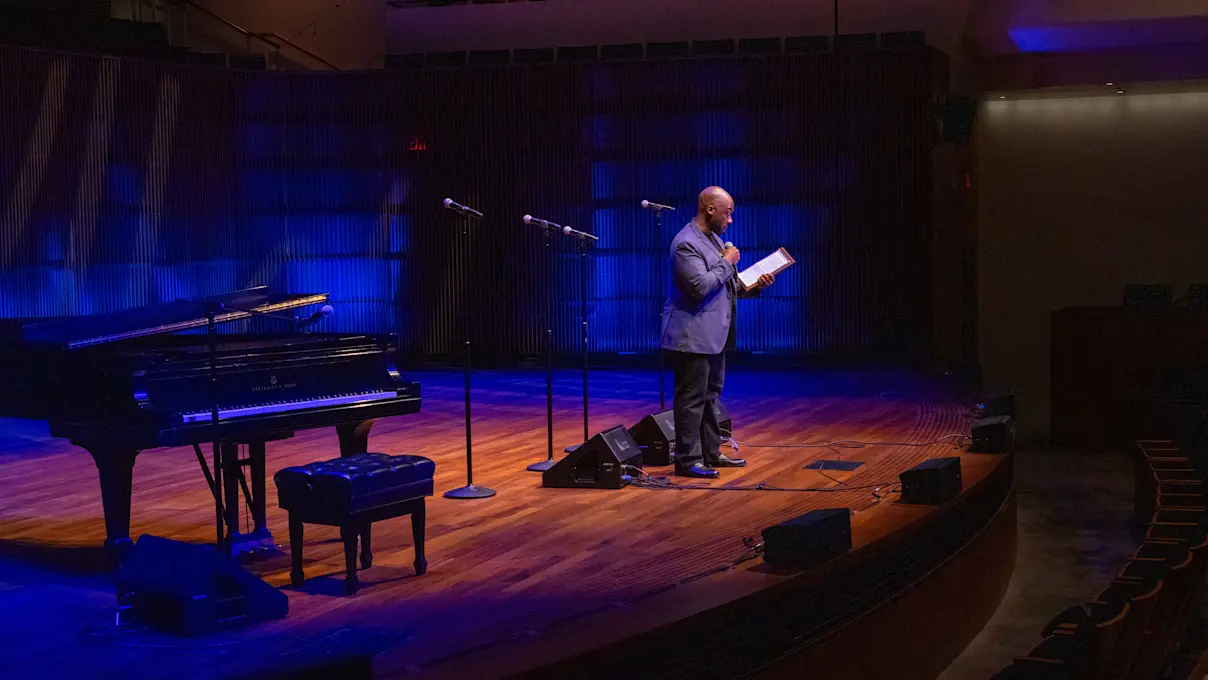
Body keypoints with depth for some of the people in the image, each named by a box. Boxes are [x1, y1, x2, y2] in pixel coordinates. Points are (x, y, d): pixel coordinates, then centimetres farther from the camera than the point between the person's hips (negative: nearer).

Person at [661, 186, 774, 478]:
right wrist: (726, 262, -16)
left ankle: (710, 452, 26)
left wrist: (754, 285, 6)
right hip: (692, 337, -10)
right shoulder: (686, 243, -17)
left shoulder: (715, 238, 15)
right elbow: (700, 286, -26)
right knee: (692, 398, -5)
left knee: (710, 396, 17)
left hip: (714, 334, 10)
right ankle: (687, 460, 0)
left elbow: (726, 284, 22)